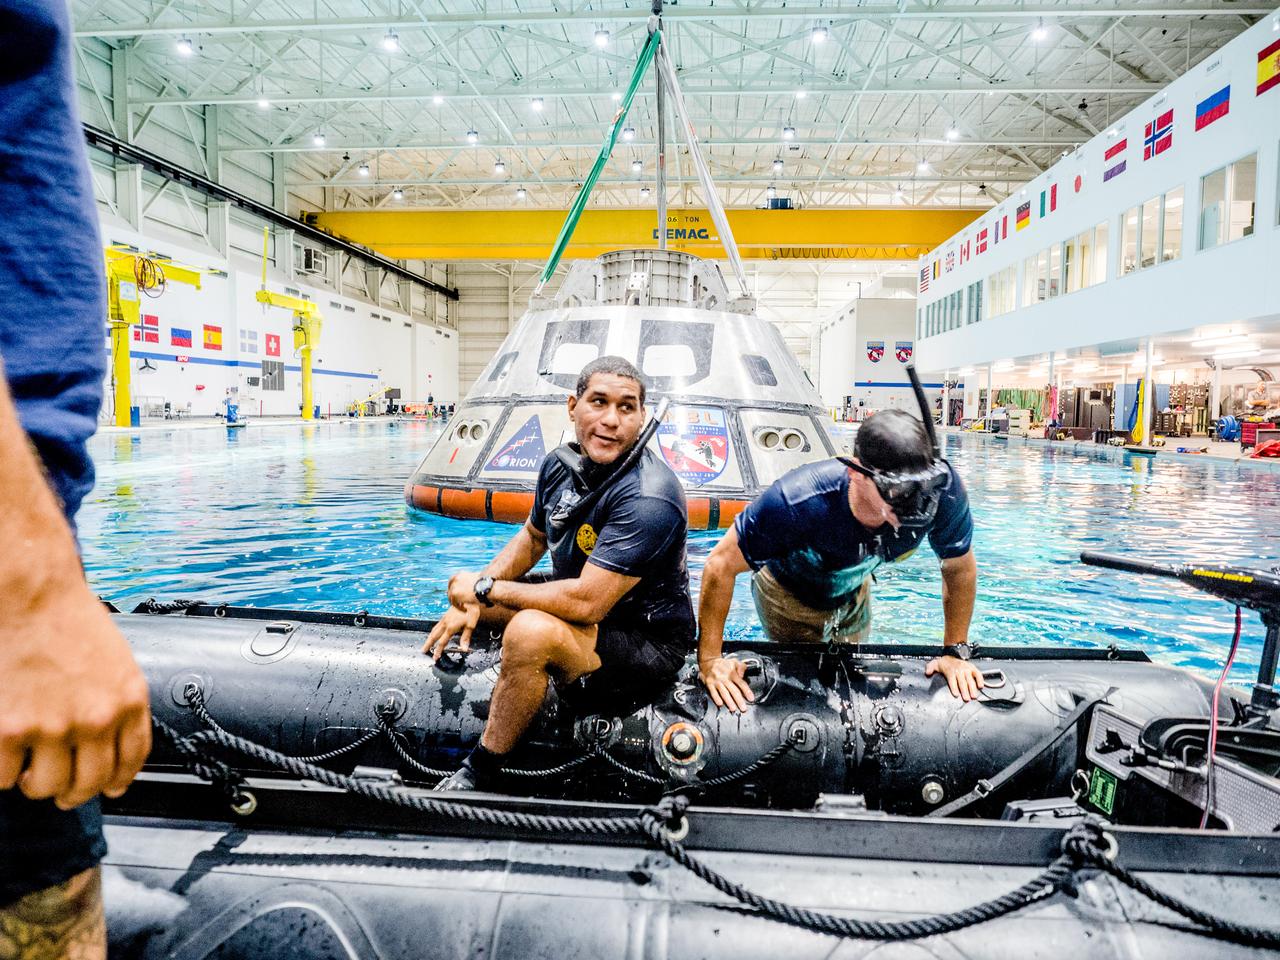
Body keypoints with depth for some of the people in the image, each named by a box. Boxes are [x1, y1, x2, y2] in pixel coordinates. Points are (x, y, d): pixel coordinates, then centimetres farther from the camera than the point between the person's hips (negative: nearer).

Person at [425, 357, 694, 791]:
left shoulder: (648, 498, -29)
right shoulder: (561, 465, -4)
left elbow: (587, 603, -32)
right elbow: (531, 537, 13)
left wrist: (485, 589, -20)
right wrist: (469, 601, 0)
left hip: (648, 645, -8)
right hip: (585, 612, 9)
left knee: (531, 631, -34)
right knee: (466, 600, 12)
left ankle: (479, 774, -12)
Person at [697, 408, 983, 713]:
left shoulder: (942, 488, -37)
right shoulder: (799, 502, -47)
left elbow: (960, 567, -15)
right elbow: (721, 566, -35)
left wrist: (956, 651, -12)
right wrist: (709, 660, -32)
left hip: (853, 590, 4)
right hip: (787, 594, -4)